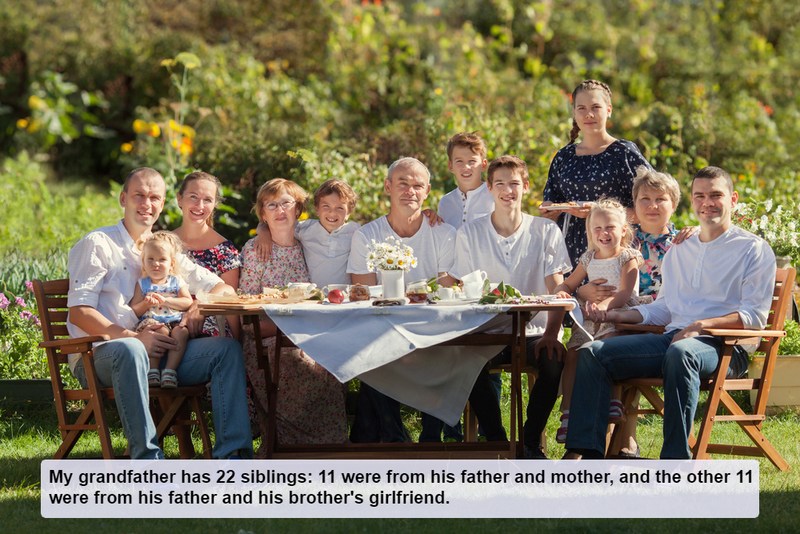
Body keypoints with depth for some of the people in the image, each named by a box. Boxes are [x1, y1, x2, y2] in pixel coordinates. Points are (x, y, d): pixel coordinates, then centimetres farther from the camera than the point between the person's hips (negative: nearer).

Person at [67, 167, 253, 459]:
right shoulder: (97, 244, 2)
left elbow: (223, 289, 20)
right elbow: (79, 314, -8)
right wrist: (134, 337, -21)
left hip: (157, 352, 6)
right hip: (99, 355, -6)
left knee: (227, 348, -13)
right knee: (130, 350, -41)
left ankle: (232, 452, -23)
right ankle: (148, 460, -44)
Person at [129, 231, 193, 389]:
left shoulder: (176, 282, 17)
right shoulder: (142, 284, 14)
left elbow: (187, 302, 2)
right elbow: (134, 311, 8)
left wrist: (165, 301, -10)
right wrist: (146, 304, -13)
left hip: (175, 322, 2)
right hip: (150, 322, -2)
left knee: (181, 332, -32)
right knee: (161, 332, -36)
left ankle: (170, 370, -31)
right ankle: (153, 370, -30)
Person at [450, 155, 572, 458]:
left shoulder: (546, 231, 6)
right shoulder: (470, 234, 7)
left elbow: (556, 288, -1)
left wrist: (550, 333, -18)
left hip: (533, 331, 0)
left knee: (554, 360, -33)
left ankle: (531, 442, -12)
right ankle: (496, 441, -15)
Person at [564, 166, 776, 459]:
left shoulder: (753, 248, 4)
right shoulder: (679, 250, 25)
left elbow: (755, 316, -5)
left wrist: (701, 325, -18)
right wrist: (617, 315, 9)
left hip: (724, 345, -6)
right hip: (673, 337, 6)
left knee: (680, 353, -42)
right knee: (593, 352, -13)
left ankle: (675, 458, -44)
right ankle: (584, 451, -21)